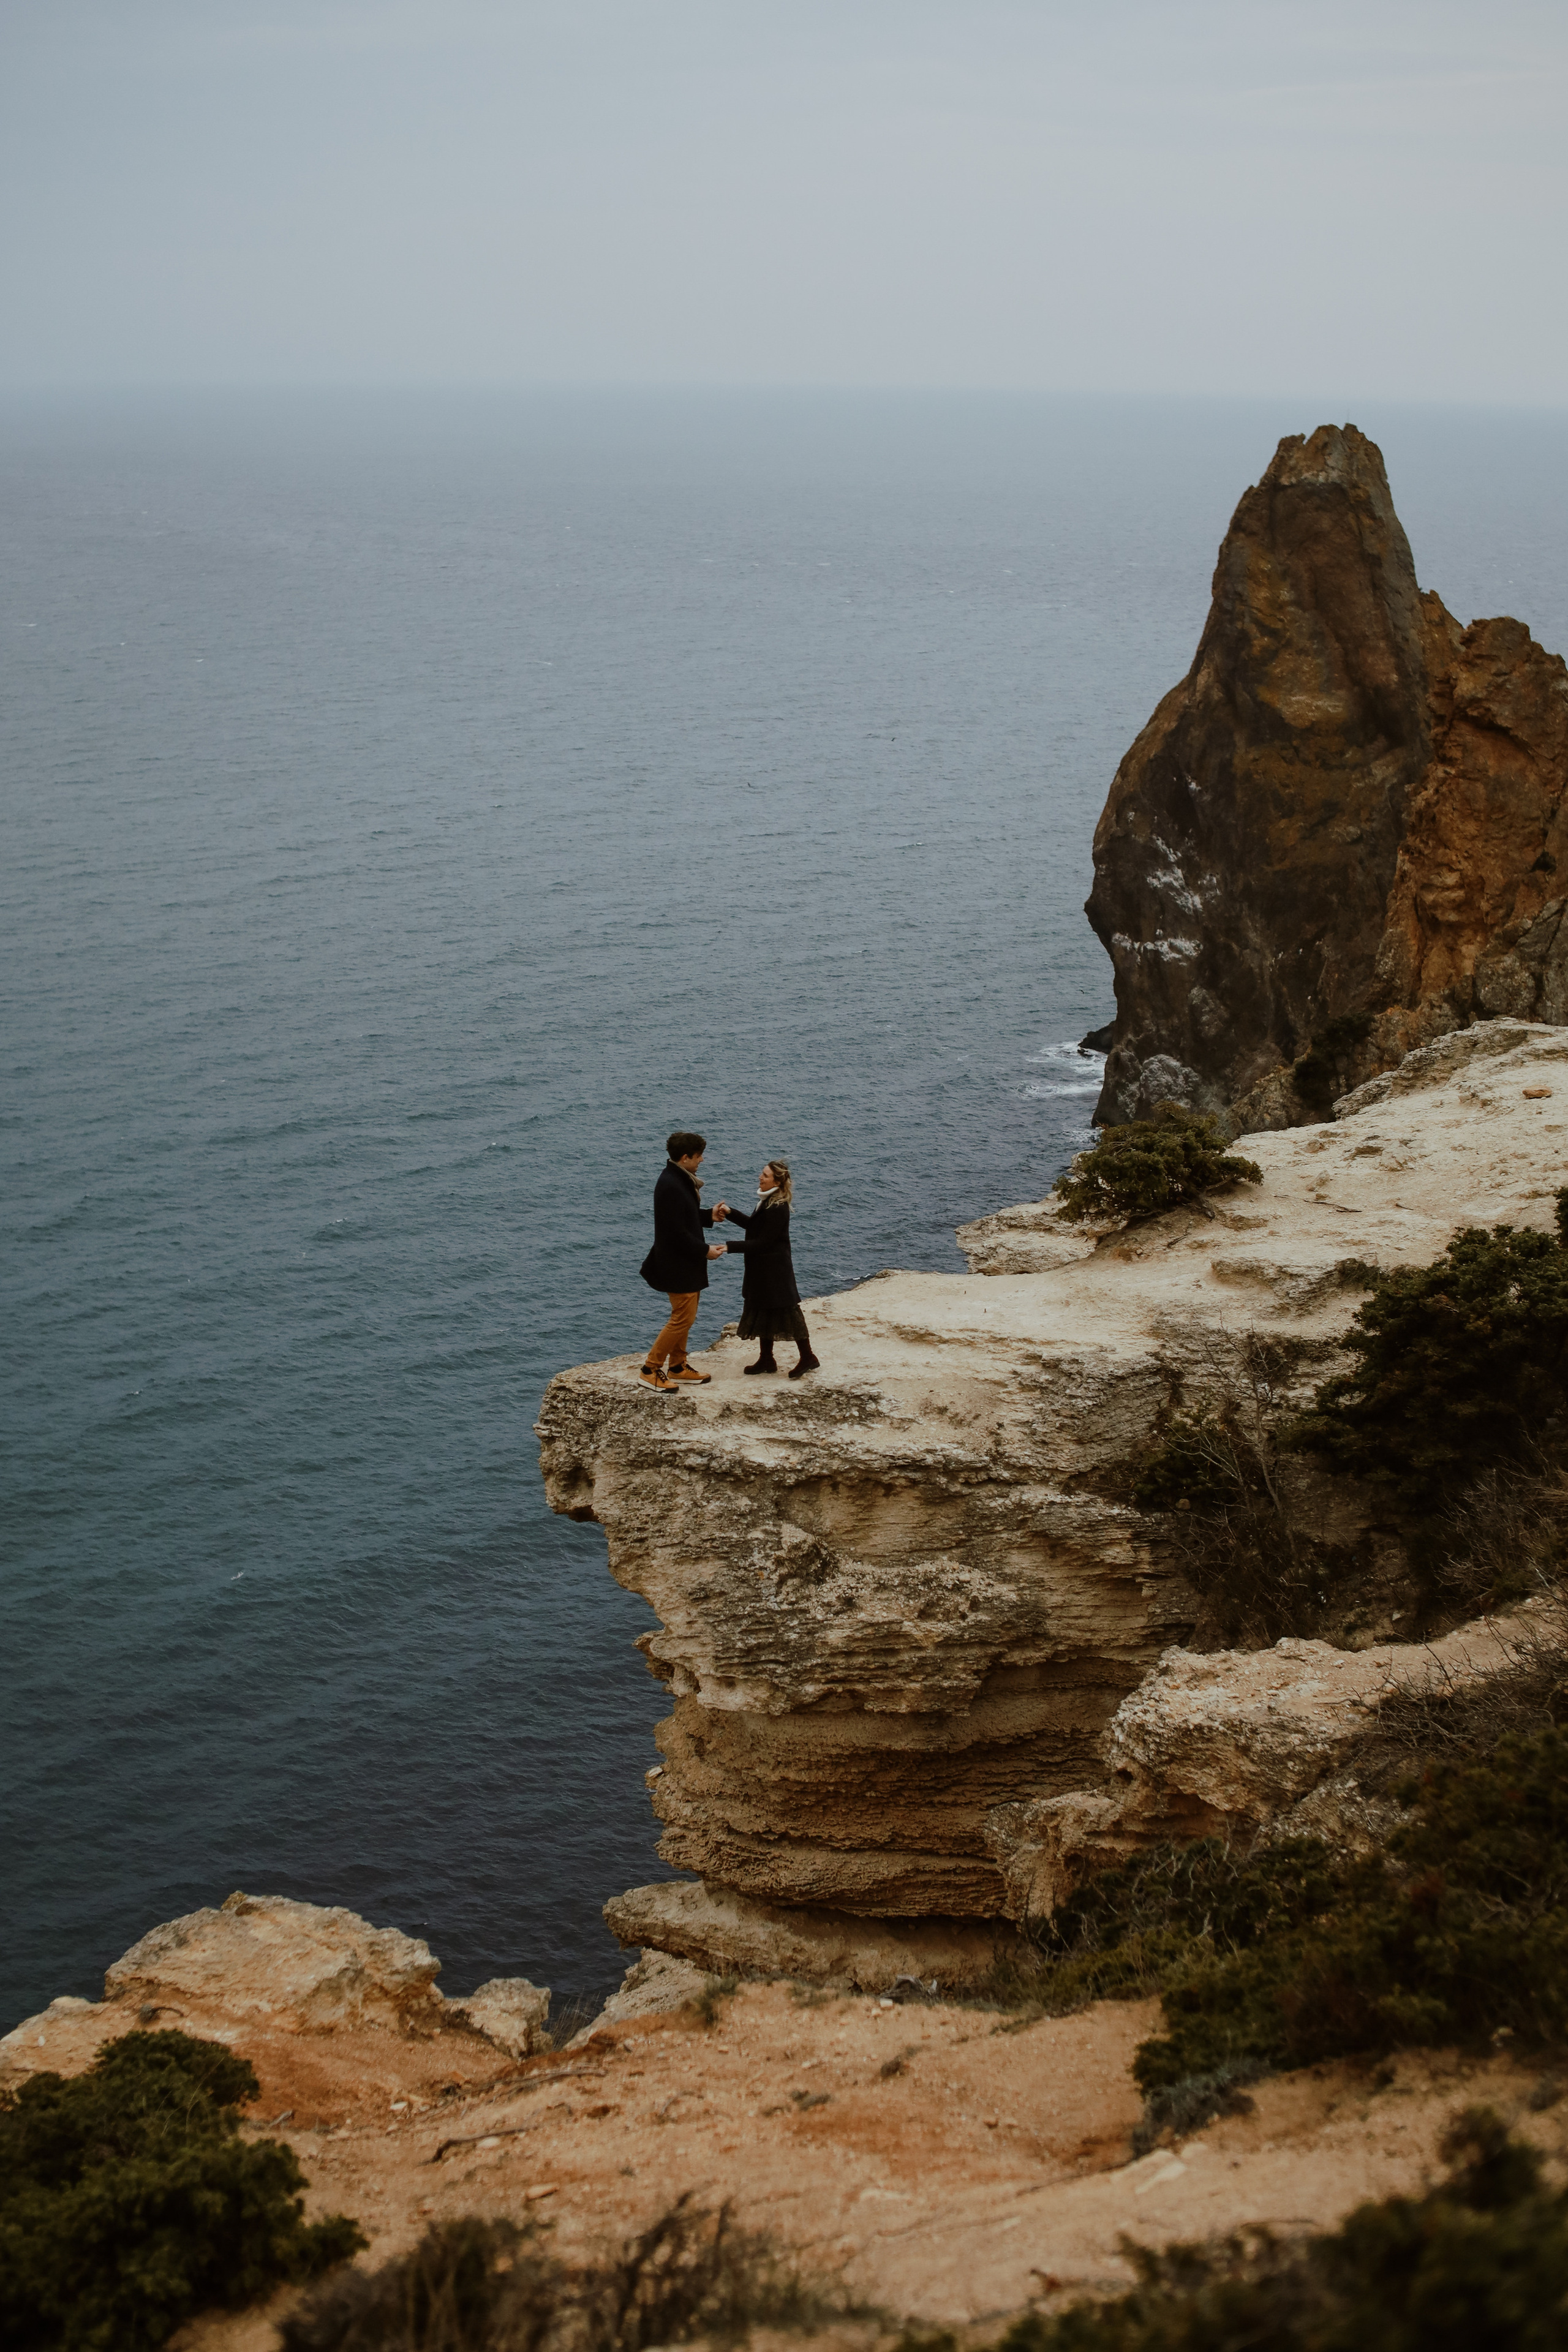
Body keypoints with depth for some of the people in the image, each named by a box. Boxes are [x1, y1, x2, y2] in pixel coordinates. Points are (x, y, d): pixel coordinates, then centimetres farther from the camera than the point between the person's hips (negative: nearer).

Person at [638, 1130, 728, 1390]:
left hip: (686, 1264, 10)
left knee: (684, 1317, 17)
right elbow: (677, 1233, -25)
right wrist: (705, 1251, -17)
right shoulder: (670, 1186, -25)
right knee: (683, 1318, -6)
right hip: (677, 1266, -10)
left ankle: (677, 1368, 27)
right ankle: (650, 1371, 1)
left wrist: (710, 1215, 5)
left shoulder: (681, 1181, 7)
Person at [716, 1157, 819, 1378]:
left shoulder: (778, 1209, -24)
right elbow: (753, 1225, 20)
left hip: (775, 1270, -10)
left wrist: (730, 1247, -25)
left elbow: (762, 1243, -23)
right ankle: (766, 1360, 24)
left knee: (787, 1311, -2)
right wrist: (730, 1212, 7)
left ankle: (807, 1358, 8)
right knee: (764, 1312, 15)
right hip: (762, 1270, 10)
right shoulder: (767, 1201, 6)